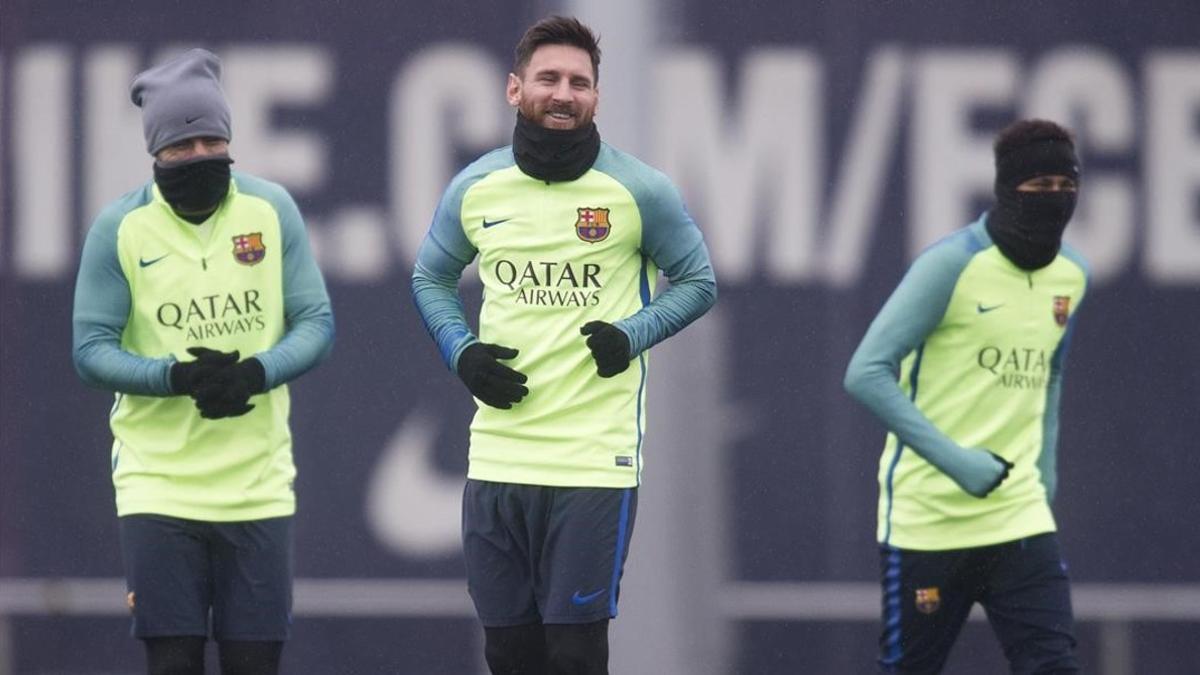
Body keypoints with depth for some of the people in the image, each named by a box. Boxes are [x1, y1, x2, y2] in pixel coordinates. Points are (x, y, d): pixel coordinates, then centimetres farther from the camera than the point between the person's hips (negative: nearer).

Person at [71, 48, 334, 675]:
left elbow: (316, 322, 2)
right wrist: (176, 377, -21)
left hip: (257, 480, 2)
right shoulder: (120, 226, -3)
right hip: (157, 478, -2)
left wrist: (257, 374, -18)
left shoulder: (271, 210, 2)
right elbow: (91, 349, -4)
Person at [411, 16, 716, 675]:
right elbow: (430, 279, 20)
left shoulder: (638, 190, -3)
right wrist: (460, 351, 1)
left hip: (594, 461, -4)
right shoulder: (474, 188, 5)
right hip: (496, 460, 4)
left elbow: (697, 281, 7)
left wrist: (634, 335, -10)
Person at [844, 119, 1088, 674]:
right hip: (926, 519, -5)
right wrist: (957, 461, -22)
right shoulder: (952, 264, -14)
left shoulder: (1072, 275, 7)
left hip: (1020, 520, 5)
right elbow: (866, 374, -18)